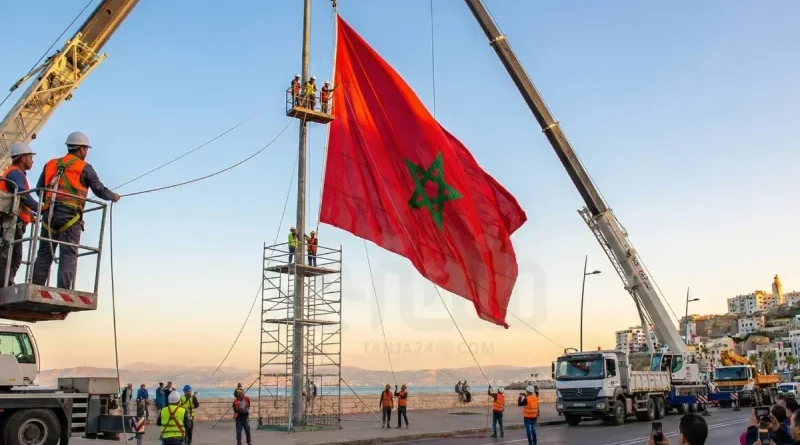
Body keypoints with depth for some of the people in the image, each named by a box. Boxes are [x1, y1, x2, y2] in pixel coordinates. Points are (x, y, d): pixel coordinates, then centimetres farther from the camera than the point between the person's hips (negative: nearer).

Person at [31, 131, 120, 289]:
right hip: (70, 215, -5)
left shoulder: (51, 164, 18)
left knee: (44, 254, 8)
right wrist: (113, 196, 27)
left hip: (49, 213, 5)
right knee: (68, 255, -7)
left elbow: (39, 189, 19)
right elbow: (100, 190, 8)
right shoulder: (84, 167, 3)